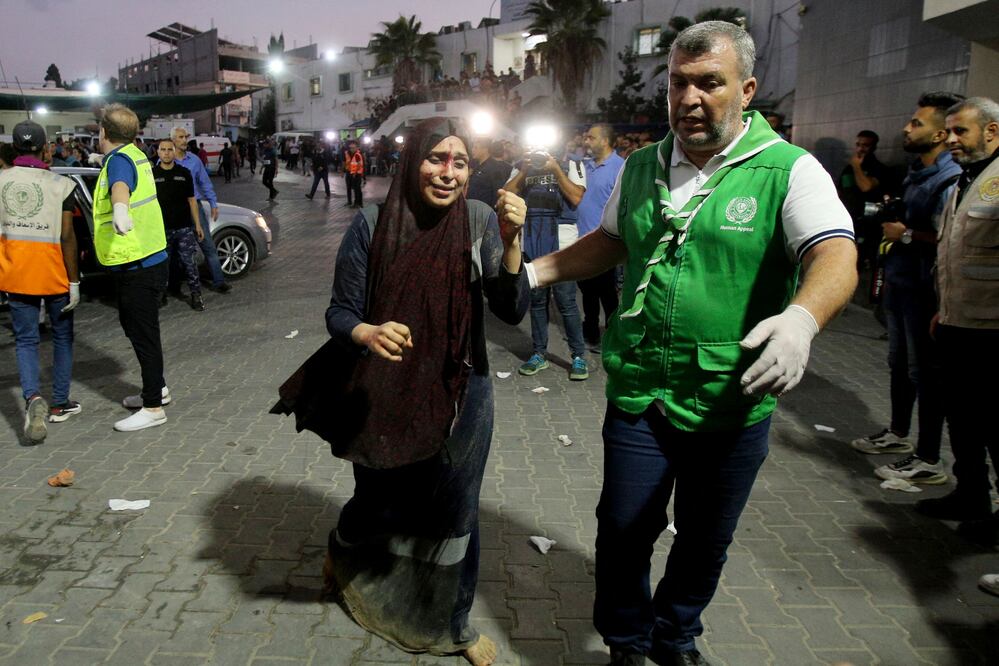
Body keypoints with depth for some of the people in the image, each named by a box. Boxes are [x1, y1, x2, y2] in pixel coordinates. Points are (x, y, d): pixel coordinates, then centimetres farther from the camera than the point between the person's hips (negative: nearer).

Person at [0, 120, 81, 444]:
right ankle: (59, 403, 21)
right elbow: (67, 237, -12)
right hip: (54, 274, -2)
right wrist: (74, 282, -7)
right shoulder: (60, 184, -9)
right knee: (62, 336, 15)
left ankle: (33, 397, -15)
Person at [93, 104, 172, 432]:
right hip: (147, 261, 10)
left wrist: (120, 210, -64)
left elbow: (120, 185, -44)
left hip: (138, 267, -10)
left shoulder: (119, 160, -19)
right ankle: (157, 388, 36)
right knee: (132, 325, 23)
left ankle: (153, 408, 6)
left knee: (144, 335, -3)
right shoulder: (135, 154, 10)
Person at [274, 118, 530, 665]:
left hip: (461, 395, 1)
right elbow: (339, 312, -10)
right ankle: (340, 556, 58)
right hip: (386, 396, 0)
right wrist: (367, 333, -32)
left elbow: (511, 311, -13)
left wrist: (510, 241, -27)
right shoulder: (373, 225, -13)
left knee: (455, 515, 14)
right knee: (375, 506, 19)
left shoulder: (480, 221, -9)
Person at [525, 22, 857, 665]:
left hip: (732, 402, -2)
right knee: (623, 528, 12)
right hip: (638, 394, 3)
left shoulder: (790, 171, -10)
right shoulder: (640, 167, 5)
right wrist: (531, 272, 8)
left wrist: (802, 317, -46)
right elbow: (606, 244, 18)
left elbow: (836, 257, -25)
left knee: (705, 540, 17)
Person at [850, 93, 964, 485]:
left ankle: (928, 461, 9)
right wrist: (892, 216, 9)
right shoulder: (917, 171, 12)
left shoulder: (950, 181, -19)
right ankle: (898, 434, 37)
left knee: (925, 371, -2)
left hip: (923, 288, -10)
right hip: (899, 280, 10)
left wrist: (906, 234, -18)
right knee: (900, 363, 20)